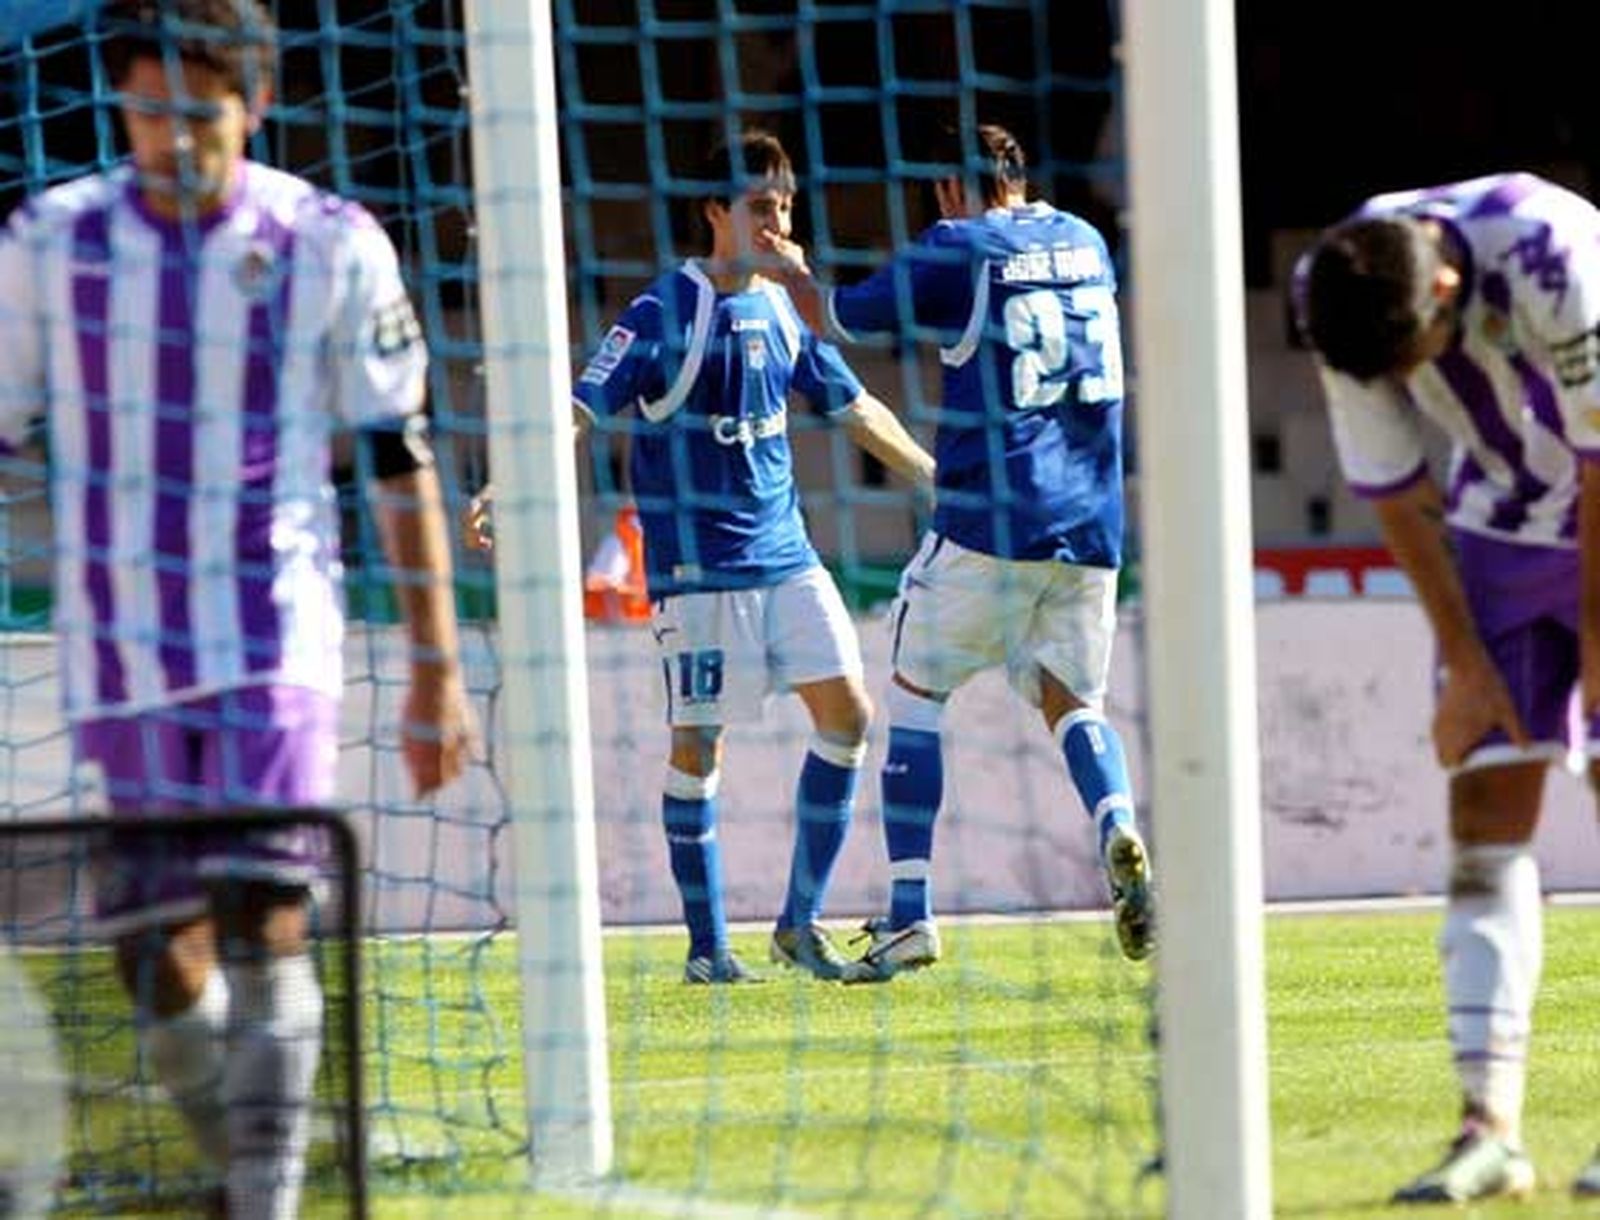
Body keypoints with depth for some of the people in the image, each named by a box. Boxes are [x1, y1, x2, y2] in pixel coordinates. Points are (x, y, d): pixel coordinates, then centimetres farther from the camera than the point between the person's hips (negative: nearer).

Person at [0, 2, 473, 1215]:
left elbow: (401, 460, 3)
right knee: (158, 953, 1)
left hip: (275, 628, -2)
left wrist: (438, 669, 1)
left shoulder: (330, 245, -2)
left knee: (263, 916, -15)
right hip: (119, 646, 2)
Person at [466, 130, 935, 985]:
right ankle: (706, 946, 7)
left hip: (785, 553, 6)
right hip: (696, 566, -6)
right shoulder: (664, 313, -10)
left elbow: (854, 409, 22)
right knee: (697, 744, -3)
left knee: (847, 713, -2)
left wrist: (943, 480, 28)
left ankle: (800, 923, 8)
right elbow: (583, 407, -18)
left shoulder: (781, 308, 9)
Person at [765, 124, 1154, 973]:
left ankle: (910, 911, 1)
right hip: (1089, 524, 4)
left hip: (987, 523, -4)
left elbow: (837, 318, 9)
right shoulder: (1085, 243, 14)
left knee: (915, 693, 8)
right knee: (1071, 700, 10)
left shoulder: (956, 251, -2)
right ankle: (1117, 828, -23)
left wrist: (791, 268, 29)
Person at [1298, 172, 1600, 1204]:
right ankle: (1492, 1126, -7)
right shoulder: (1338, 298, -17)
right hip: (1501, 528, 4)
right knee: (1485, 812, -5)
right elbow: (1397, 496, -7)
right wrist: (1467, 662, -6)